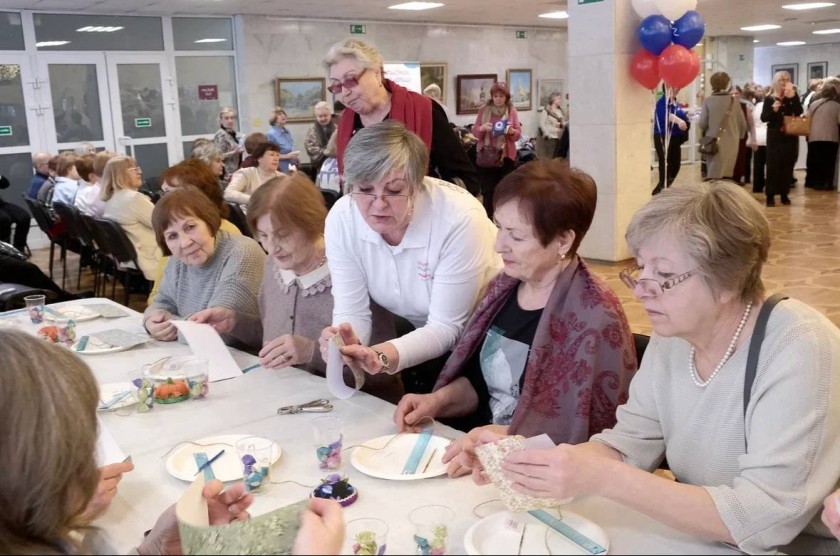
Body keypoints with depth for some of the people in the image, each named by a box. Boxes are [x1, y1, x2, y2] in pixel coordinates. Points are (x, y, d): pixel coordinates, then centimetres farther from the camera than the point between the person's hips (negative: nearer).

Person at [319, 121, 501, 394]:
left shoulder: (460, 219, -33)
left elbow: (446, 327, -29)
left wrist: (385, 355, -46)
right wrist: (348, 344, -41)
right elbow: (352, 311, -17)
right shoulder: (341, 218, -20)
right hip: (420, 330, 4)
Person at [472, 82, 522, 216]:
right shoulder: (483, 110, 7)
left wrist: (512, 131, -18)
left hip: (506, 156, 0)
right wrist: (482, 128, -17)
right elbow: (474, 131, 5)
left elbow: (518, 134, 4)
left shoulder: (512, 111, 7)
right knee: (487, 191, -2)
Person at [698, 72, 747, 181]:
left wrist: (703, 134, 15)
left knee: (712, 175, 10)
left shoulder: (708, 101, -6)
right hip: (730, 143, 0)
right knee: (724, 176, 5)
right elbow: (742, 124, 3)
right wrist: (738, 136, 22)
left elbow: (702, 123, -7)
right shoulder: (733, 101, -1)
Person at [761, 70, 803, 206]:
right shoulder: (769, 98, 1)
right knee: (773, 165, -5)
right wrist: (773, 110, -21)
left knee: (788, 165, 4)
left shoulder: (793, 96, 5)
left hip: (790, 136, 2)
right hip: (775, 136, -2)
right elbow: (763, 118, -4)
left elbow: (799, 112, -10)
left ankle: (784, 194, 12)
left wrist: (792, 97, -18)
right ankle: (771, 195, -3)